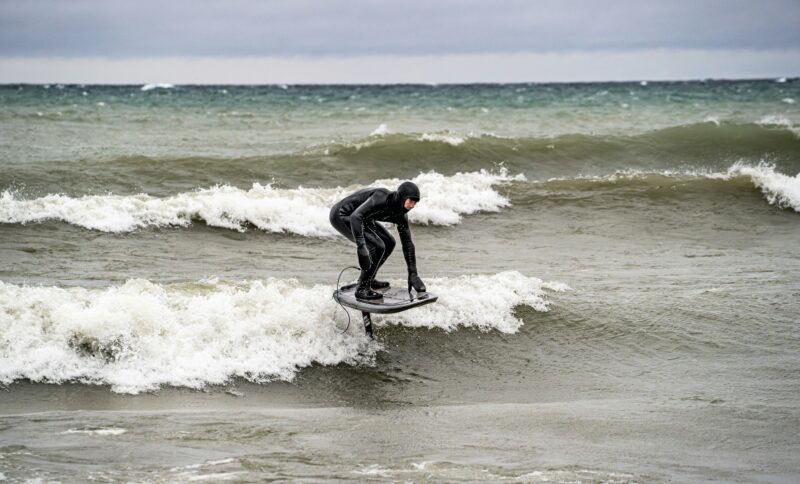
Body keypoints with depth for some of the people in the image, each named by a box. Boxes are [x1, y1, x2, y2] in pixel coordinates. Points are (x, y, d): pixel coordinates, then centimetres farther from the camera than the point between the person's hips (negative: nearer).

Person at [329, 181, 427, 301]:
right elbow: (356, 216, -41)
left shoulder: (401, 215, -4)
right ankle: (362, 289, -13)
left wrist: (413, 274, -1)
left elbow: (407, 243, 2)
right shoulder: (382, 197, -30)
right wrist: (361, 247, -47)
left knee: (389, 243, 9)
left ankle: (368, 280, 19)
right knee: (377, 246, -20)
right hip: (341, 216, -9)